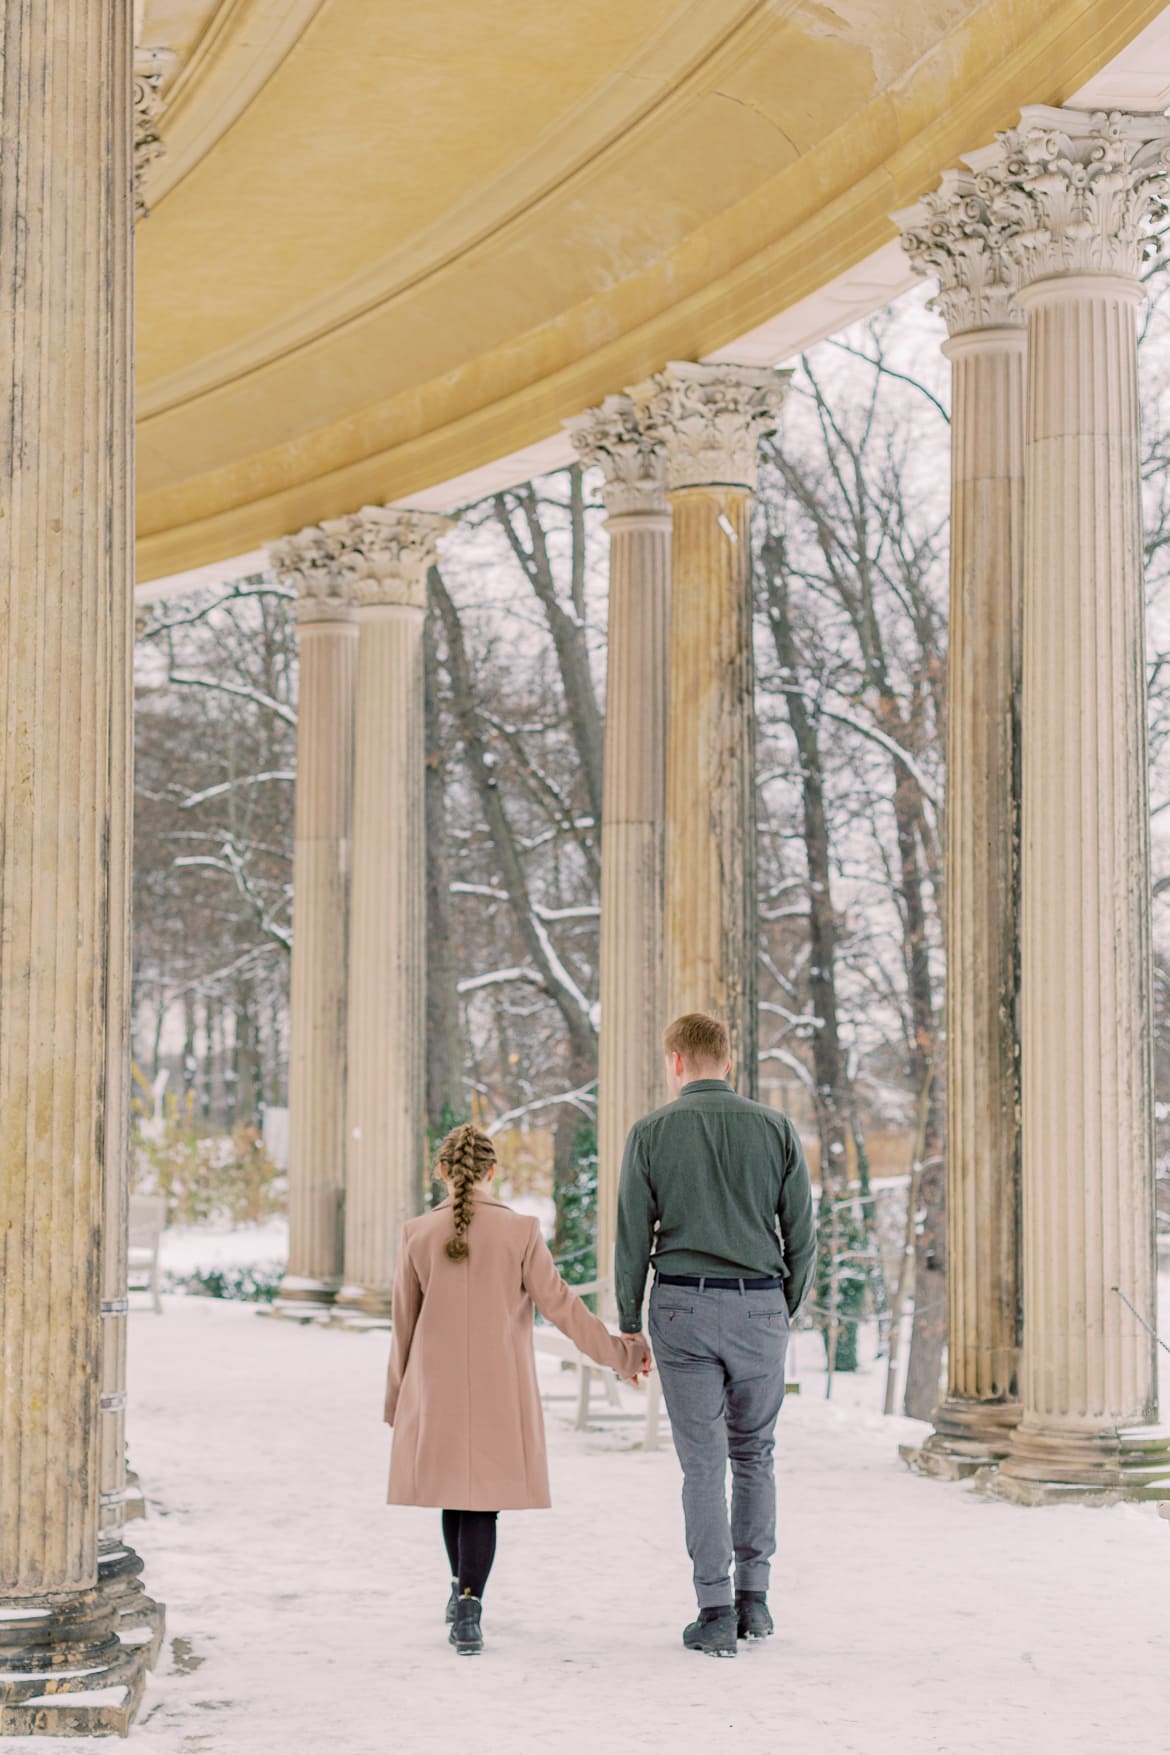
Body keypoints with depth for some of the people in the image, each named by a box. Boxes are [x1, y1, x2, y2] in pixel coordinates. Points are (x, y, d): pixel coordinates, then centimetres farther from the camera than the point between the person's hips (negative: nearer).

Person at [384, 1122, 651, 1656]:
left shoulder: (419, 1234, -2)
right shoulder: (519, 1231, -7)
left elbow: (404, 1322, 5)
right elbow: (559, 1303, -6)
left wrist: (397, 1398, 15)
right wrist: (618, 1352, 5)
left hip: (436, 1388, 2)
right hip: (499, 1388, -2)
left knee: (453, 1488, 18)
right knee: (483, 1500, 1)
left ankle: (463, 1590, 31)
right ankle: (468, 1608, -13)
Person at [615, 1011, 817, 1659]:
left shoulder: (651, 1133, -1)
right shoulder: (776, 1129, 3)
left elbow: (633, 1240, -2)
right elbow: (801, 1237, 3)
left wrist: (629, 1325, 7)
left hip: (682, 1309, -1)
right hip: (759, 1304, 1)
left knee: (704, 1464, 3)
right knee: (754, 1453, 17)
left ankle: (716, 1615, 2)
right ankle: (753, 1598, 14)